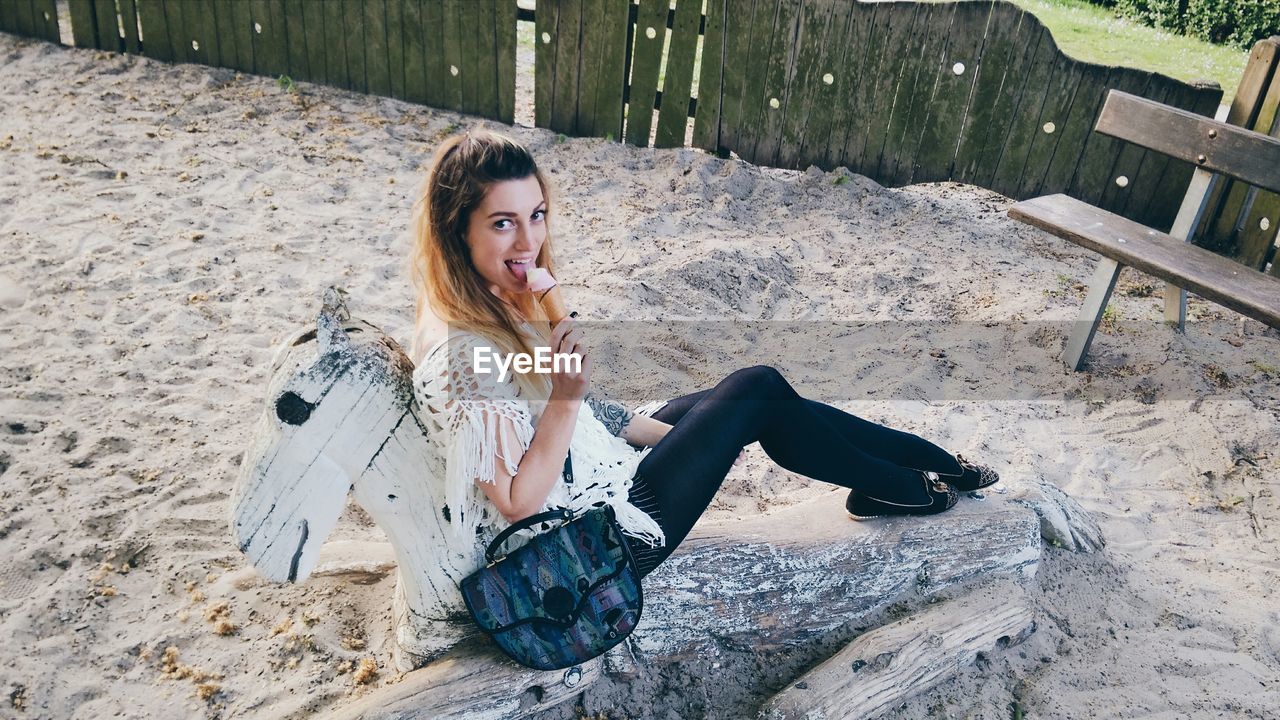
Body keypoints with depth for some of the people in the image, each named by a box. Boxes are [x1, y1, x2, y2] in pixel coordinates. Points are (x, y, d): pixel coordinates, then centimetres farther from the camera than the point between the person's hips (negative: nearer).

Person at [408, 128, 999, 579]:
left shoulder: (500, 303, -1)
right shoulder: (464, 353, -30)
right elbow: (519, 502, -26)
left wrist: (671, 432, 12)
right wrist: (566, 397, -34)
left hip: (603, 470, 9)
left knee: (755, 400, 9)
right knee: (756, 389, -5)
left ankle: (936, 461, 25)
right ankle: (903, 487, 20)